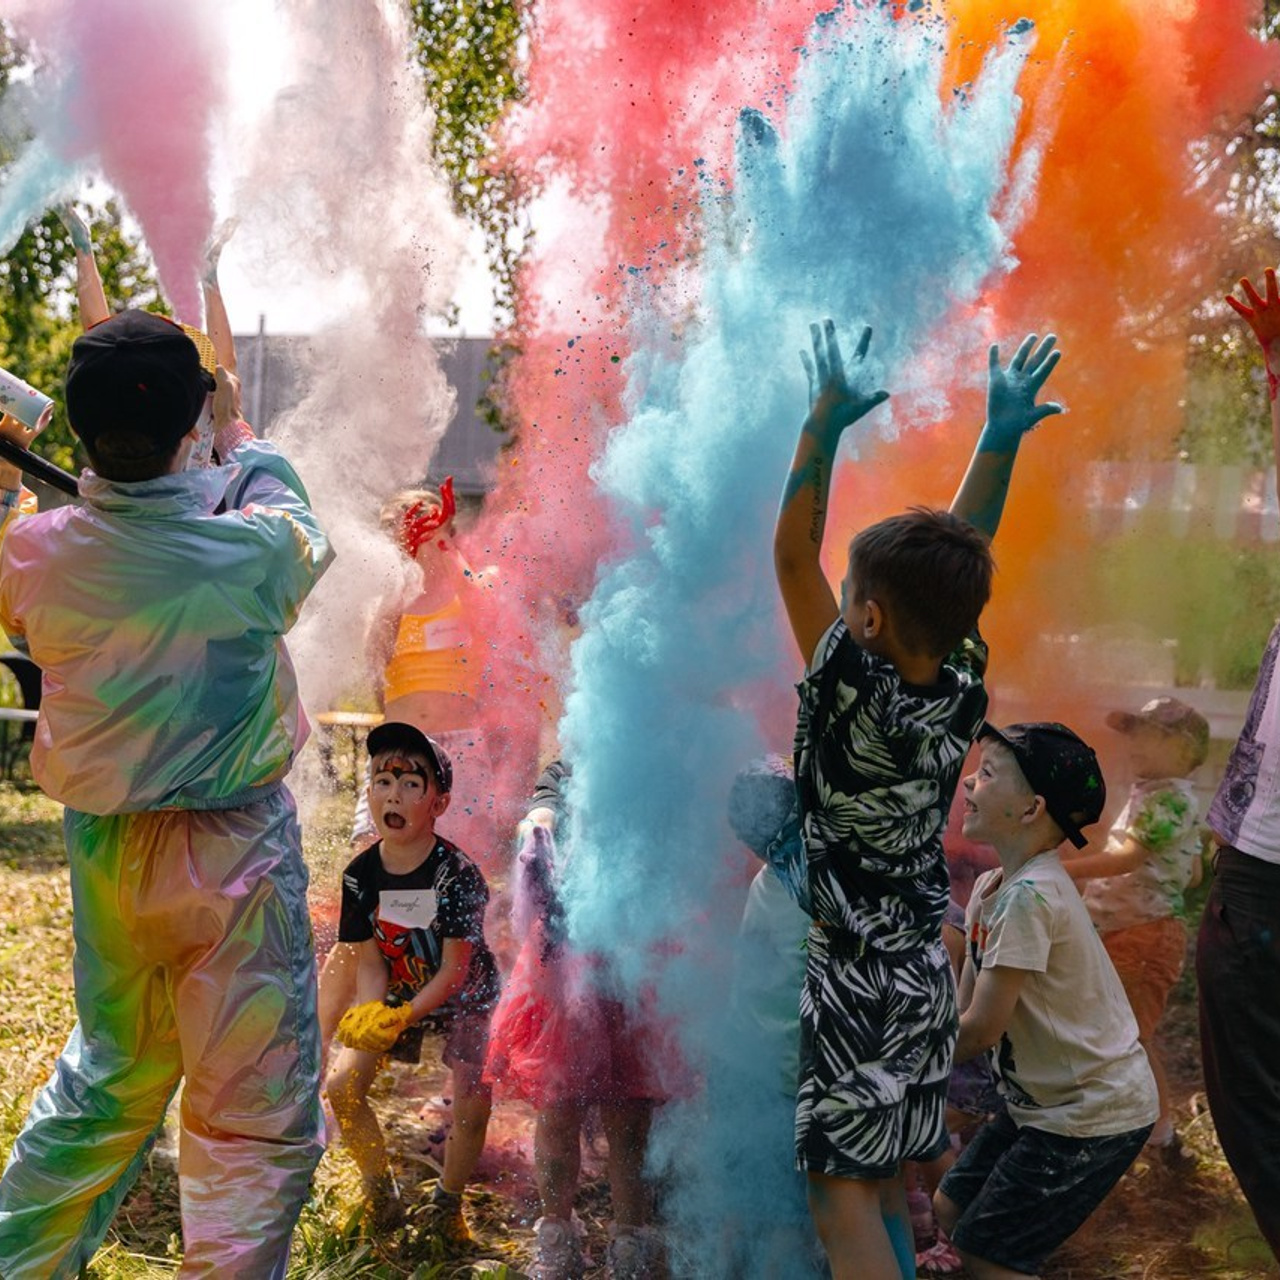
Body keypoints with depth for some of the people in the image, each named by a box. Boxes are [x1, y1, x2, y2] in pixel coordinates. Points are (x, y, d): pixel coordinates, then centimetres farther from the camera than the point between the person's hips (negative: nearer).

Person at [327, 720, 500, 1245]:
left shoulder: (458, 874, -25)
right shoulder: (360, 875, -13)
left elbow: (455, 969, -22)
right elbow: (369, 962, -7)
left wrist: (402, 1017, -32)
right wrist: (369, 1014, -26)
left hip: (465, 997, -4)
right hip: (397, 995, 4)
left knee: (472, 1108, -15)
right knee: (340, 1089, -8)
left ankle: (446, 1204, 13)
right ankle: (381, 1193, 14)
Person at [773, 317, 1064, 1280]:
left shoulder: (855, 697, -22)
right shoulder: (963, 693, -6)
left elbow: (794, 556, -19)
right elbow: (961, 556, 4)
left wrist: (826, 422, -20)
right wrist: (1003, 435, 6)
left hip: (856, 983, -7)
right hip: (925, 972, 7)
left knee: (843, 1194, 0)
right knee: (885, 1180, 21)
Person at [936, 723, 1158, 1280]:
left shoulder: (1030, 897, -27)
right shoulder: (990, 886, 2)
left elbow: (978, 1031, -23)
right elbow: (963, 1009, 4)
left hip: (1093, 1114, -8)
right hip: (1040, 1102, 8)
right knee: (951, 1209, 12)